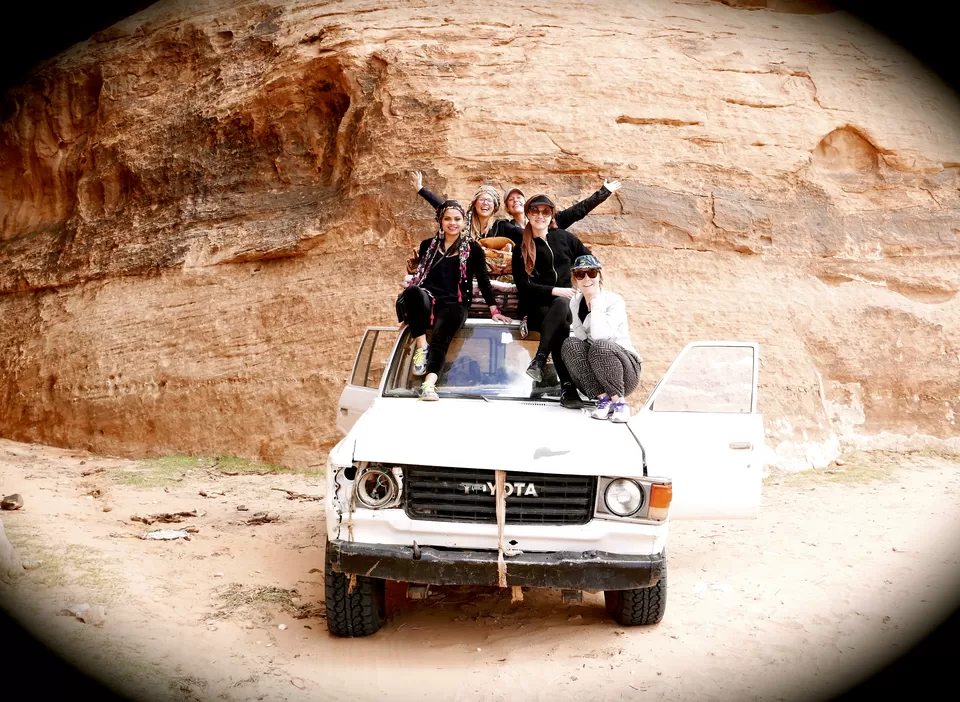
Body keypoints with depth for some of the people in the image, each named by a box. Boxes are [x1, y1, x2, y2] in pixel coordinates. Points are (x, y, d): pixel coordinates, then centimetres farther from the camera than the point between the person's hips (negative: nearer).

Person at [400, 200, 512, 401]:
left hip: (455, 304, -2)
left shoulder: (473, 249, 11)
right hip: (428, 300, 2)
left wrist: (493, 310, 7)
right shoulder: (427, 245, 17)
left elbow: (483, 280, 11)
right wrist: (410, 312, 18)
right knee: (412, 291, -37)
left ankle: (429, 384, -57)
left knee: (441, 337, -34)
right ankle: (421, 346, -29)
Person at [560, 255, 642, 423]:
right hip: (595, 375, 5)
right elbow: (580, 337, 0)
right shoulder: (575, 302, 4)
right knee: (570, 344, -21)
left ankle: (619, 401, -20)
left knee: (600, 347, -34)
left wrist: (596, 302, -21)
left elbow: (599, 335, -28)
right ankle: (603, 397, -18)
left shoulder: (614, 301, -12)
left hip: (625, 369, -5)